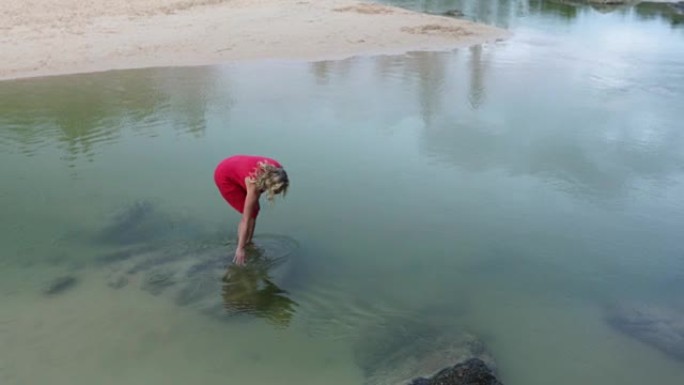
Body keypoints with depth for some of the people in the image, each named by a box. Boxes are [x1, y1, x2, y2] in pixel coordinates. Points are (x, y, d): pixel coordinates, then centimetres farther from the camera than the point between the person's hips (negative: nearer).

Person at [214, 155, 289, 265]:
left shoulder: (277, 170, -25)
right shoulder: (253, 185, -38)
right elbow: (246, 220, -32)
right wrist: (240, 248, -27)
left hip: (234, 171, 7)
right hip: (224, 177, -7)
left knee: (254, 210, 7)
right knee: (251, 215, -10)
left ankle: (249, 243, 21)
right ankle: (241, 248, 3)